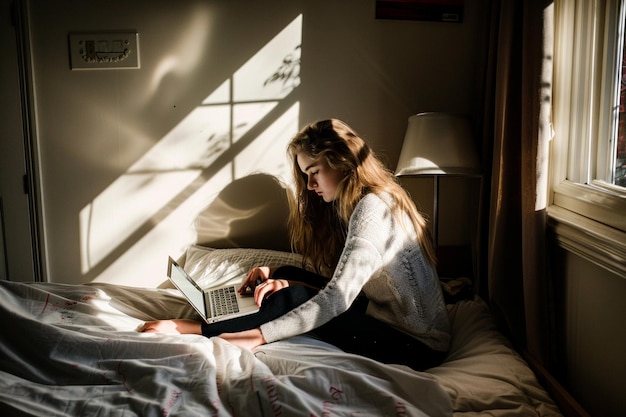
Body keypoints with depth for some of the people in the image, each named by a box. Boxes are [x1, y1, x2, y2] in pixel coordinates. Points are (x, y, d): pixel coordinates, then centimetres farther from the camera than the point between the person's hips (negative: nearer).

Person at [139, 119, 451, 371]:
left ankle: (199, 330, -13)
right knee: (287, 275, 1)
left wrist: (257, 335, -30)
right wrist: (284, 282, -13)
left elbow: (337, 298, -30)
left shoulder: (372, 209, -22)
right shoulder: (353, 204, 9)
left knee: (295, 298, -23)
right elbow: (343, 283, 4)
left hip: (418, 343, -9)